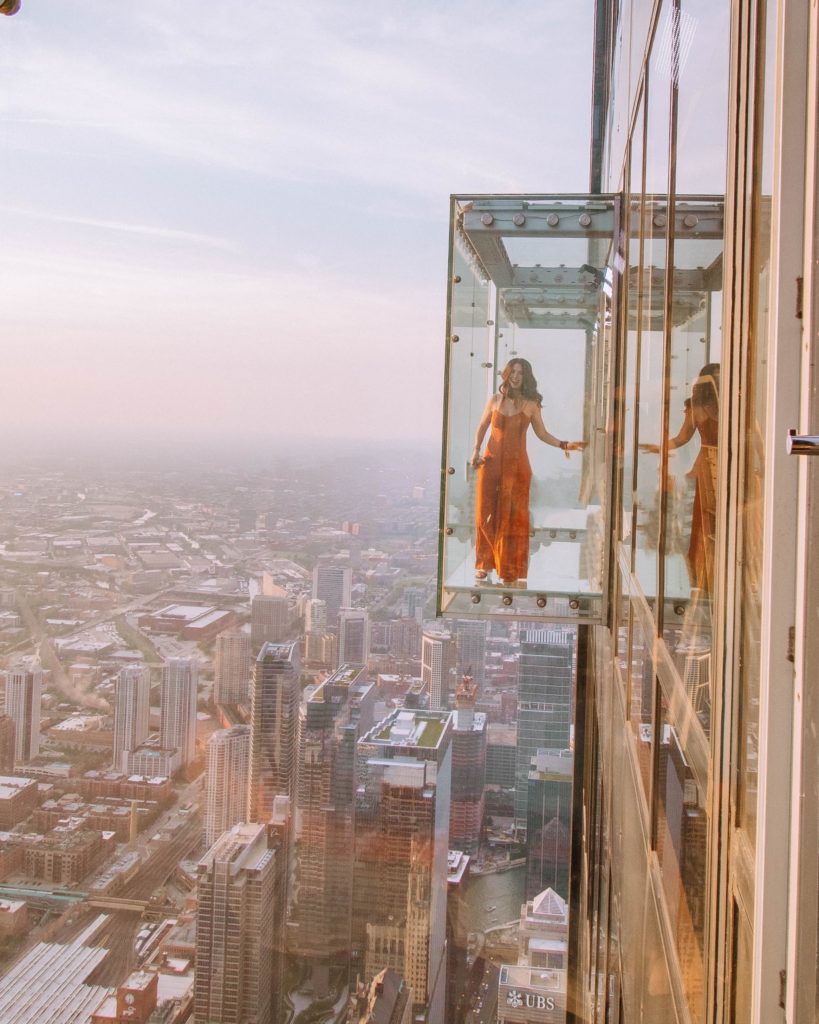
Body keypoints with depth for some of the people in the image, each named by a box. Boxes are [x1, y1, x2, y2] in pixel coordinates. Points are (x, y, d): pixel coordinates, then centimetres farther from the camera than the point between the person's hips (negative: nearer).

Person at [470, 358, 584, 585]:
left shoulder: (531, 405, 3)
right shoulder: (495, 400, 7)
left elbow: (542, 433, 9)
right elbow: (482, 427, 14)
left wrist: (564, 445, -3)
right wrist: (476, 451, -1)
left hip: (517, 466, -1)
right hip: (491, 463, 1)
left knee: (513, 517, 0)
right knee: (486, 514, -1)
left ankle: (510, 570, 10)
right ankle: (485, 563, 15)